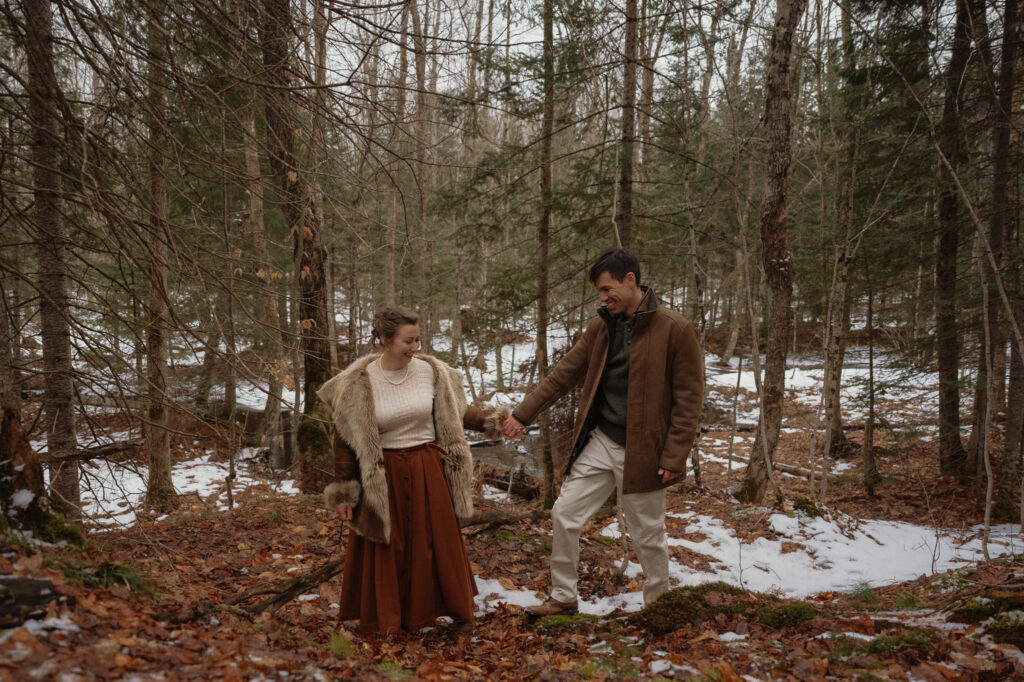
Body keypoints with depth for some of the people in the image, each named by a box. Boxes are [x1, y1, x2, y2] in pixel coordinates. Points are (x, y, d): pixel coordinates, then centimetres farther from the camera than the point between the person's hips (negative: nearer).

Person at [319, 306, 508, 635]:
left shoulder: (430, 371, -4)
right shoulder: (360, 382, -11)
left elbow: (456, 414, 10)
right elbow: (346, 438, -5)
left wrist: (491, 421, 0)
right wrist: (344, 491, -5)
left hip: (428, 471, 2)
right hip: (383, 477, -2)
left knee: (438, 542, 12)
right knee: (387, 549, 9)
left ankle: (458, 611, 31)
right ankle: (387, 621, 28)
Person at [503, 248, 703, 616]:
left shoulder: (675, 329, -12)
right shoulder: (601, 326, 6)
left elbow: (689, 398, -11)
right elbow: (564, 373, 10)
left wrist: (674, 456, -15)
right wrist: (522, 414, 7)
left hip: (641, 451, -5)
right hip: (599, 443, 6)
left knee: (648, 534, 8)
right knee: (564, 514, 6)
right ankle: (563, 597, 24)